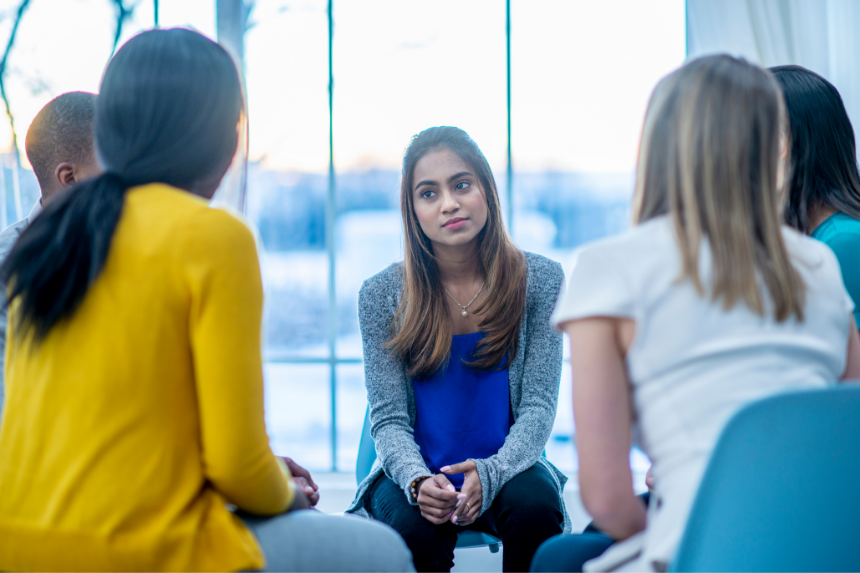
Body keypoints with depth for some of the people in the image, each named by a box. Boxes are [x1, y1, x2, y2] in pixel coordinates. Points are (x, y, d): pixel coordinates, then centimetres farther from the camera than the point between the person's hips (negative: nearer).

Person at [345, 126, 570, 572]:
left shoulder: (540, 281, -2)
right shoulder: (381, 296, -3)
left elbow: (538, 406, -5)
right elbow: (388, 418, -4)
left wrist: (490, 473, -24)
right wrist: (418, 481, -26)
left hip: (507, 466, 1)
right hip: (414, 472, -1)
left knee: (536, 506, -31)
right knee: (416, 527, -34)